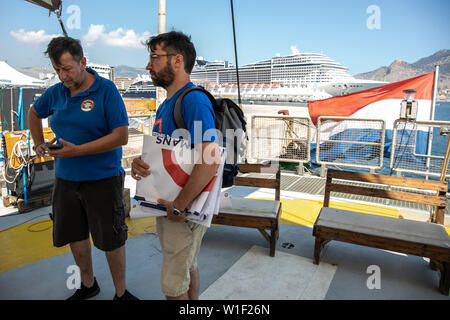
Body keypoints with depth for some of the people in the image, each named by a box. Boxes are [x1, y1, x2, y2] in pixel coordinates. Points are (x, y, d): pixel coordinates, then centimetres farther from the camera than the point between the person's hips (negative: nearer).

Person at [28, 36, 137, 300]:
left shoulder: (106, 90, -11)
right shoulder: (56, 92, 6)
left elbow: (121, 136, -19)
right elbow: (35, 113, 27)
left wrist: (78, 150, -22)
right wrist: (40, 143, 14)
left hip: (102, 179, -6)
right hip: (65, 178, 6)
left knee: (111, 239, 4)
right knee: (75, 236, 17)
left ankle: (121, 292, 25)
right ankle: (88, 285, 40)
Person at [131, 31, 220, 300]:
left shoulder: (194, 100, -20)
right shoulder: (166, 105, 12)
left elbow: (210, 161, -31)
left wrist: (179, 207, -24)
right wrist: (140, 163, -5)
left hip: (186, 209, -9)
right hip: (167, 205, 9)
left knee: (174, 285, 5)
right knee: (187, 267, 25)